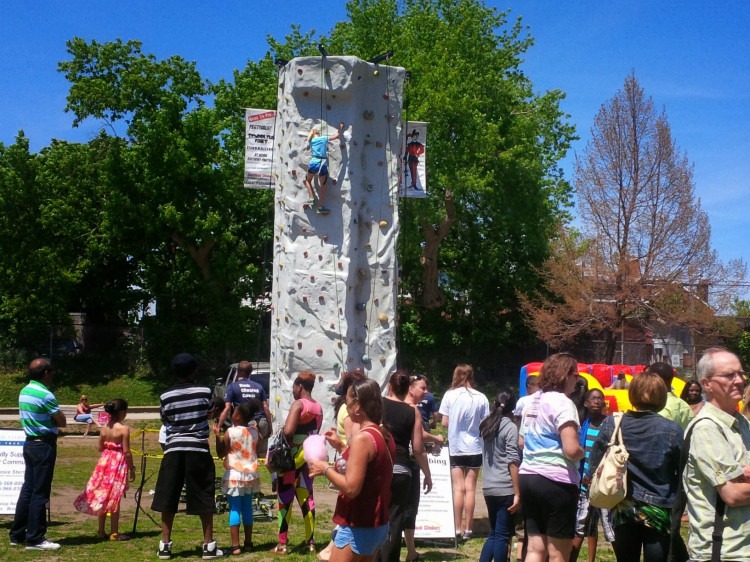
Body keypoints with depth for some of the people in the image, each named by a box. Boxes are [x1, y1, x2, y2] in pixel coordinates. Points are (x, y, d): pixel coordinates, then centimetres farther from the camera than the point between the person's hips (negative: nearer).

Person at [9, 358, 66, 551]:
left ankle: (17, 534, 20)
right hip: (44, 445, -9)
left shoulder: (24, 392, 10)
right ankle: (34, 539, 0)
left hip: (30, 443, 9)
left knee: (27, 489, 14)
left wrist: (48, 420, 3)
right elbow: (62, 422, -12)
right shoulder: (45, 395, -18)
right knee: (40, 493, -4)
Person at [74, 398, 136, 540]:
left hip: (105, 462, 6)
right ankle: (114, 533, 7)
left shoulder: (104, 428, 2)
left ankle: (101, 531, 21)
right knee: (114, 499, 1)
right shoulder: (124, 429, -16)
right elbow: (126, 452, -15)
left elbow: (100, 448, 9)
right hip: (118, 464, -6)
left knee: (101, 497, 13)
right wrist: (132, 469, -7)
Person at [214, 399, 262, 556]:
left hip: (234, 475, -5)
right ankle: (248, 544, 17)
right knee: (247, 508, 12)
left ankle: (235, 546, -4)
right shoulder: (254, 432, 3)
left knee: (234, 509, -2)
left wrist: (217, 435, -3)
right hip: (250, 474, 5)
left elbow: (221, 454, -4)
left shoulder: (230, 432, -12)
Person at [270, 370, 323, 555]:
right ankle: (310, 542, 18)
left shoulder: (298, 404, -14)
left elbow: (288, 431, -25)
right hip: (310, 455, 7)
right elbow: (314, 432, 10)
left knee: (285, 498, 2)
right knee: (306, 497, 14)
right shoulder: (318, 407, 9)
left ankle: (282, 544, 4)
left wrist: (287, 441, -7)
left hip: (294, 455, -7)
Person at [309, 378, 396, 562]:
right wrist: (341, 447, 15)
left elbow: (351, 488, -25)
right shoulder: (384, 436, 8)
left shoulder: (362, 438, -20)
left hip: (358, 528, -10)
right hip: (378, 524, 10)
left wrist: (326, 469, -11)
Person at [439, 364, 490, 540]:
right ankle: (468, 529, 6)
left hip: (455, 447, 0)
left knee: (458, 488, 4)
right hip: (474, 448, 0)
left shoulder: (449, 395, -6)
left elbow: (444, 423, -3)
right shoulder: (481, 398, -4)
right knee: (470, 488, 5)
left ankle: (457, 529, 5)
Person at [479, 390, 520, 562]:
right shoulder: (510, 427, -7)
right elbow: (513, 462, -12)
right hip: (505, 489, -6)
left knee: (493, 533, 16)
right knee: (502, 535, 0)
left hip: (488, 488, 6)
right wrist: (517, 493, -12)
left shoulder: (485, 425, 12)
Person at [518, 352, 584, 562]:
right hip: (557, 481, -8)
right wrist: (582, 453, -2)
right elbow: (572, 449, -22)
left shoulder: (533, 401, 14)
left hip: (528, 476, 8)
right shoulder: (562, 403, -13)